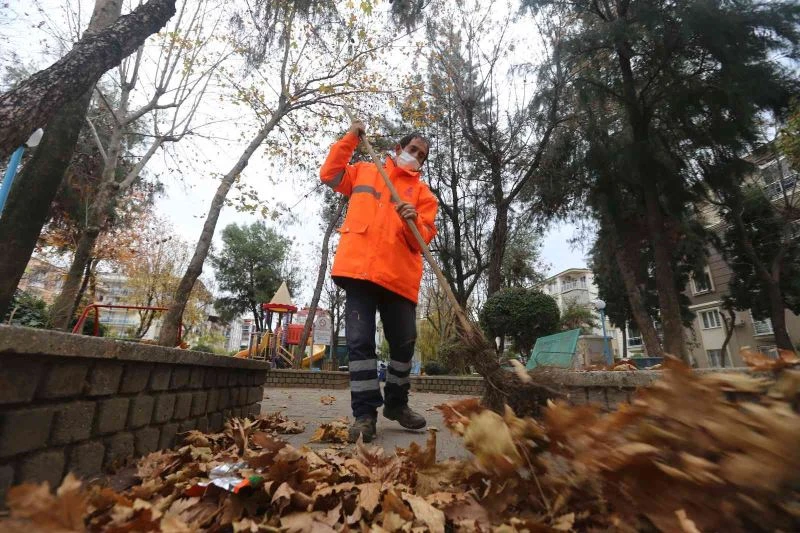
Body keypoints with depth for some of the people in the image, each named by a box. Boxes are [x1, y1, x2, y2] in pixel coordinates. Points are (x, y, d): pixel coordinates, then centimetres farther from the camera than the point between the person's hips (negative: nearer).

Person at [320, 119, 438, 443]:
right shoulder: (365, 172, 21)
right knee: (360, 340, -5)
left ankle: (396, 403, 25)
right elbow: (329, 174, 19)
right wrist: (350, 139, 15)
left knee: (404, 342, 4)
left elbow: (423, 238, 6)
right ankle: (365, 412, 3)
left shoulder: (422, 192, 16)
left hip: (400, 275, 1)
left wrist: (413, 221, -17)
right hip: (358, 268, -1)